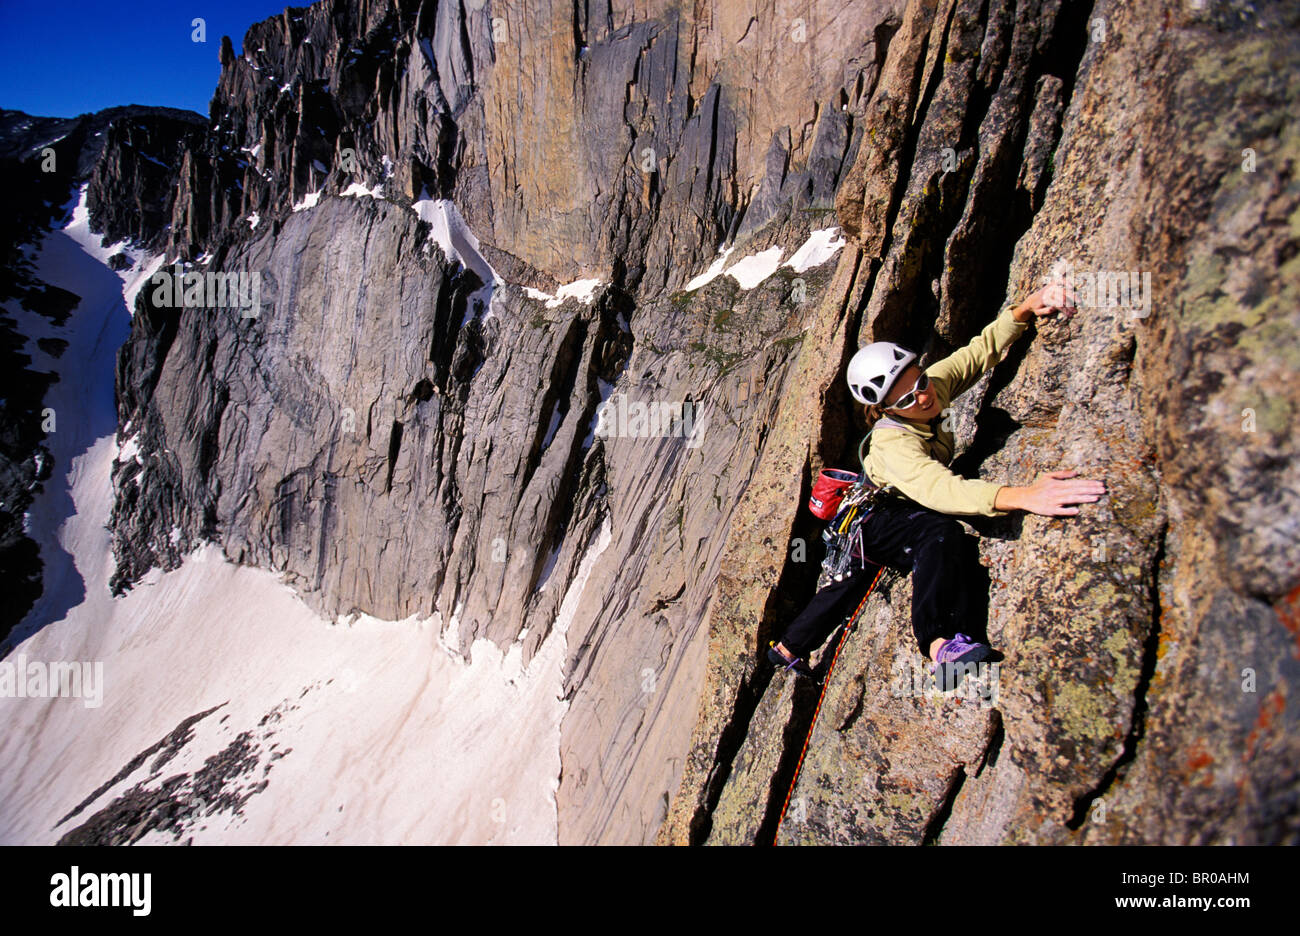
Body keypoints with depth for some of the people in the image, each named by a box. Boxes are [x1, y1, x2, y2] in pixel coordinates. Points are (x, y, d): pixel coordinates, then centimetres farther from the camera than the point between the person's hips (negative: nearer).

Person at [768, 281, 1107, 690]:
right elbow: (938, 489, -56)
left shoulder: (935, 383, -18)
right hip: (873, 519, -9)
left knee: (853, 580, 26)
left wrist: (1026, 309, -27)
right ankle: (941, 643, -44)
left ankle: (789, 647, 45)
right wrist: (1023, 496, -70)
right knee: (942, 533, -37)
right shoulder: (892, 444, -39)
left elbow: (983, 349, -7)